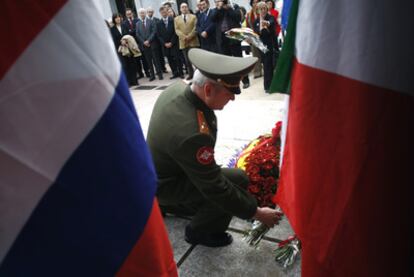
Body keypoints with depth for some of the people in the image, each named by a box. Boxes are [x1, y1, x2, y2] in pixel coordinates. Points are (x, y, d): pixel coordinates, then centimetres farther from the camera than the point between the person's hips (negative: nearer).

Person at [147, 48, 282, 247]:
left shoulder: (176, 88, -14)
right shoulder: (192, 133, -40)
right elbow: (215, 188, -31)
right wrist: (257, 213, -19)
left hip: (161, 170, 9)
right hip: (166, 184, -8)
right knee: (238, 180, -19)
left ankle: (165, 204, 33)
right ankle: (199, 231, 3)